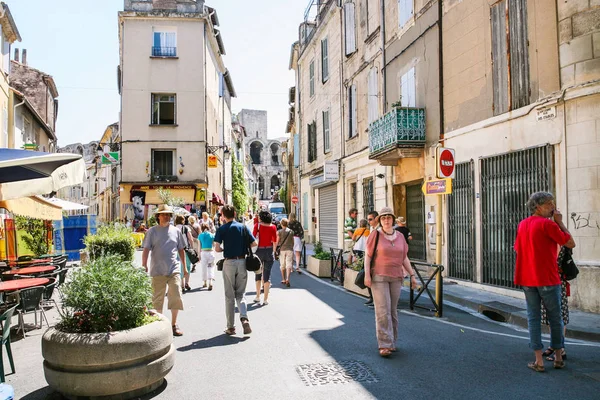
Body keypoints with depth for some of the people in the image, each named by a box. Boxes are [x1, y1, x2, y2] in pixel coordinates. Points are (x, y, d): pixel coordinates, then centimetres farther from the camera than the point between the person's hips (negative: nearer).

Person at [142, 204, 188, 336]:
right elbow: (146, 249, 0)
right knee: (158, 298, 7)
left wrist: (184, 266, 15)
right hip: (158, 270, -1)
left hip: (174, 269, 1)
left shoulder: (176, 231, 8)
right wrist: (144, 265, -11)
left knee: (176, 296, -4)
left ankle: (174, 324, 9)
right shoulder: (152, 231, 3)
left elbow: (181, 250, 15)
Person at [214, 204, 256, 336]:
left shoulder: (221, 229, -3)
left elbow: (217, 248, -11)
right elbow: (254, 243, 1)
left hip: (229, 263, -2)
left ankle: (231, 327, 12)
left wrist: (224, 249, 11)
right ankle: (244, 318, -12)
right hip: (242, 262, 2)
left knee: (229, 296, 8)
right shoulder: (243, 227, 3)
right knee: (240, 294, 12)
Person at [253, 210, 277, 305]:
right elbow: (275, 241, 1)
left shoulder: (257, 225, -4)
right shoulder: (272, 227, -1)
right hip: (269, 251, 0)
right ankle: (265, 299, 4)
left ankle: (258, 296, 21)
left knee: (258, 274, 16)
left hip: (259, 251, 0)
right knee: (267, 275, 4)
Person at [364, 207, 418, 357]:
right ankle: (384, 345, -9)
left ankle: (391, 342, 20)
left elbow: (404, 258, 13)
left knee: (393, 310, 9)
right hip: (378, 277, -4)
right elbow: (367, 255, -5)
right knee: (383, 310, -10)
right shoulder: (375, 235, -5)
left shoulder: (400, 237, 7)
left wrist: (412, 275, 8)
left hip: (395, 278, 4)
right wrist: (367, 274, -14)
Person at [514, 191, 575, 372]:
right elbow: (570, 243, -7)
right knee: (555, 318, 11)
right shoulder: (548, 224, -12)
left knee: (533, 318, 6)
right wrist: (559, 221, -1)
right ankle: (558, 358, 22)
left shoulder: (522, 225, 8)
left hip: (527, 279, 5)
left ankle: (539, 361, 6)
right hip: (548, 279, -5)